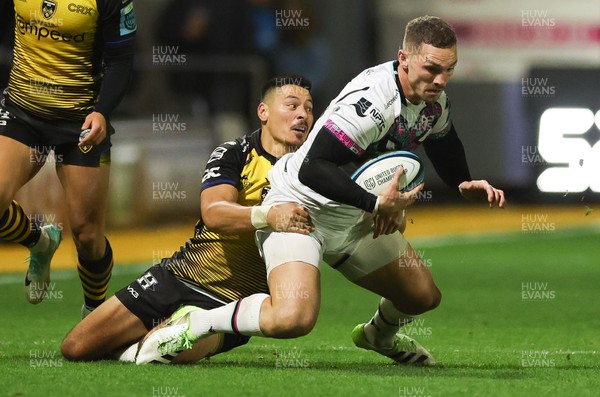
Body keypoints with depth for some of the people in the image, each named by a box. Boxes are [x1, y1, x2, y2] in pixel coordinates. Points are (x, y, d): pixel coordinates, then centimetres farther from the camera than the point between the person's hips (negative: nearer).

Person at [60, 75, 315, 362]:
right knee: (75, 347, -3)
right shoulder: (235, 154, -3)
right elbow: (213, 213, -22)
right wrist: (266, 215, -40)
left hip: (226, 303, -1)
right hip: (180, 275, 1)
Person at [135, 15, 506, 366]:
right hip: (301, 206, -9)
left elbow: (443, 140, 24)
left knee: (424, 296, 16)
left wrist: (467, 185, 12)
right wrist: (375, 203, -37)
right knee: (292, 317, -33)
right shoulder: (373, 99, -32)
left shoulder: (434, 99, -2)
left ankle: (380, 334, 51)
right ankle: (193, 324, -13)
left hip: (357, 218, 9)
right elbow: (312, 168, -37)